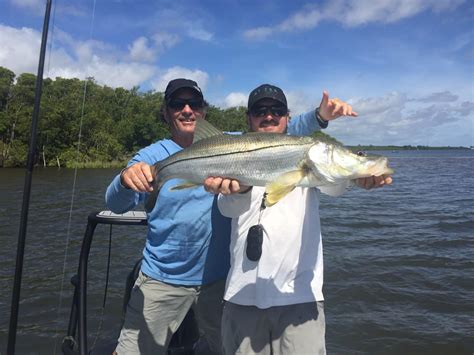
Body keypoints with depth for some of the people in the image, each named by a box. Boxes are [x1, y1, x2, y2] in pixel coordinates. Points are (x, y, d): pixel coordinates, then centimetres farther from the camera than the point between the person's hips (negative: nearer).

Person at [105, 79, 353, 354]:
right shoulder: (152, 156, -4)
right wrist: (127, 180, -39)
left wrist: (319, 116, -27)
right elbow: (116, 204, -16)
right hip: (161, 280, 0)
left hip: (219, 277, 1)